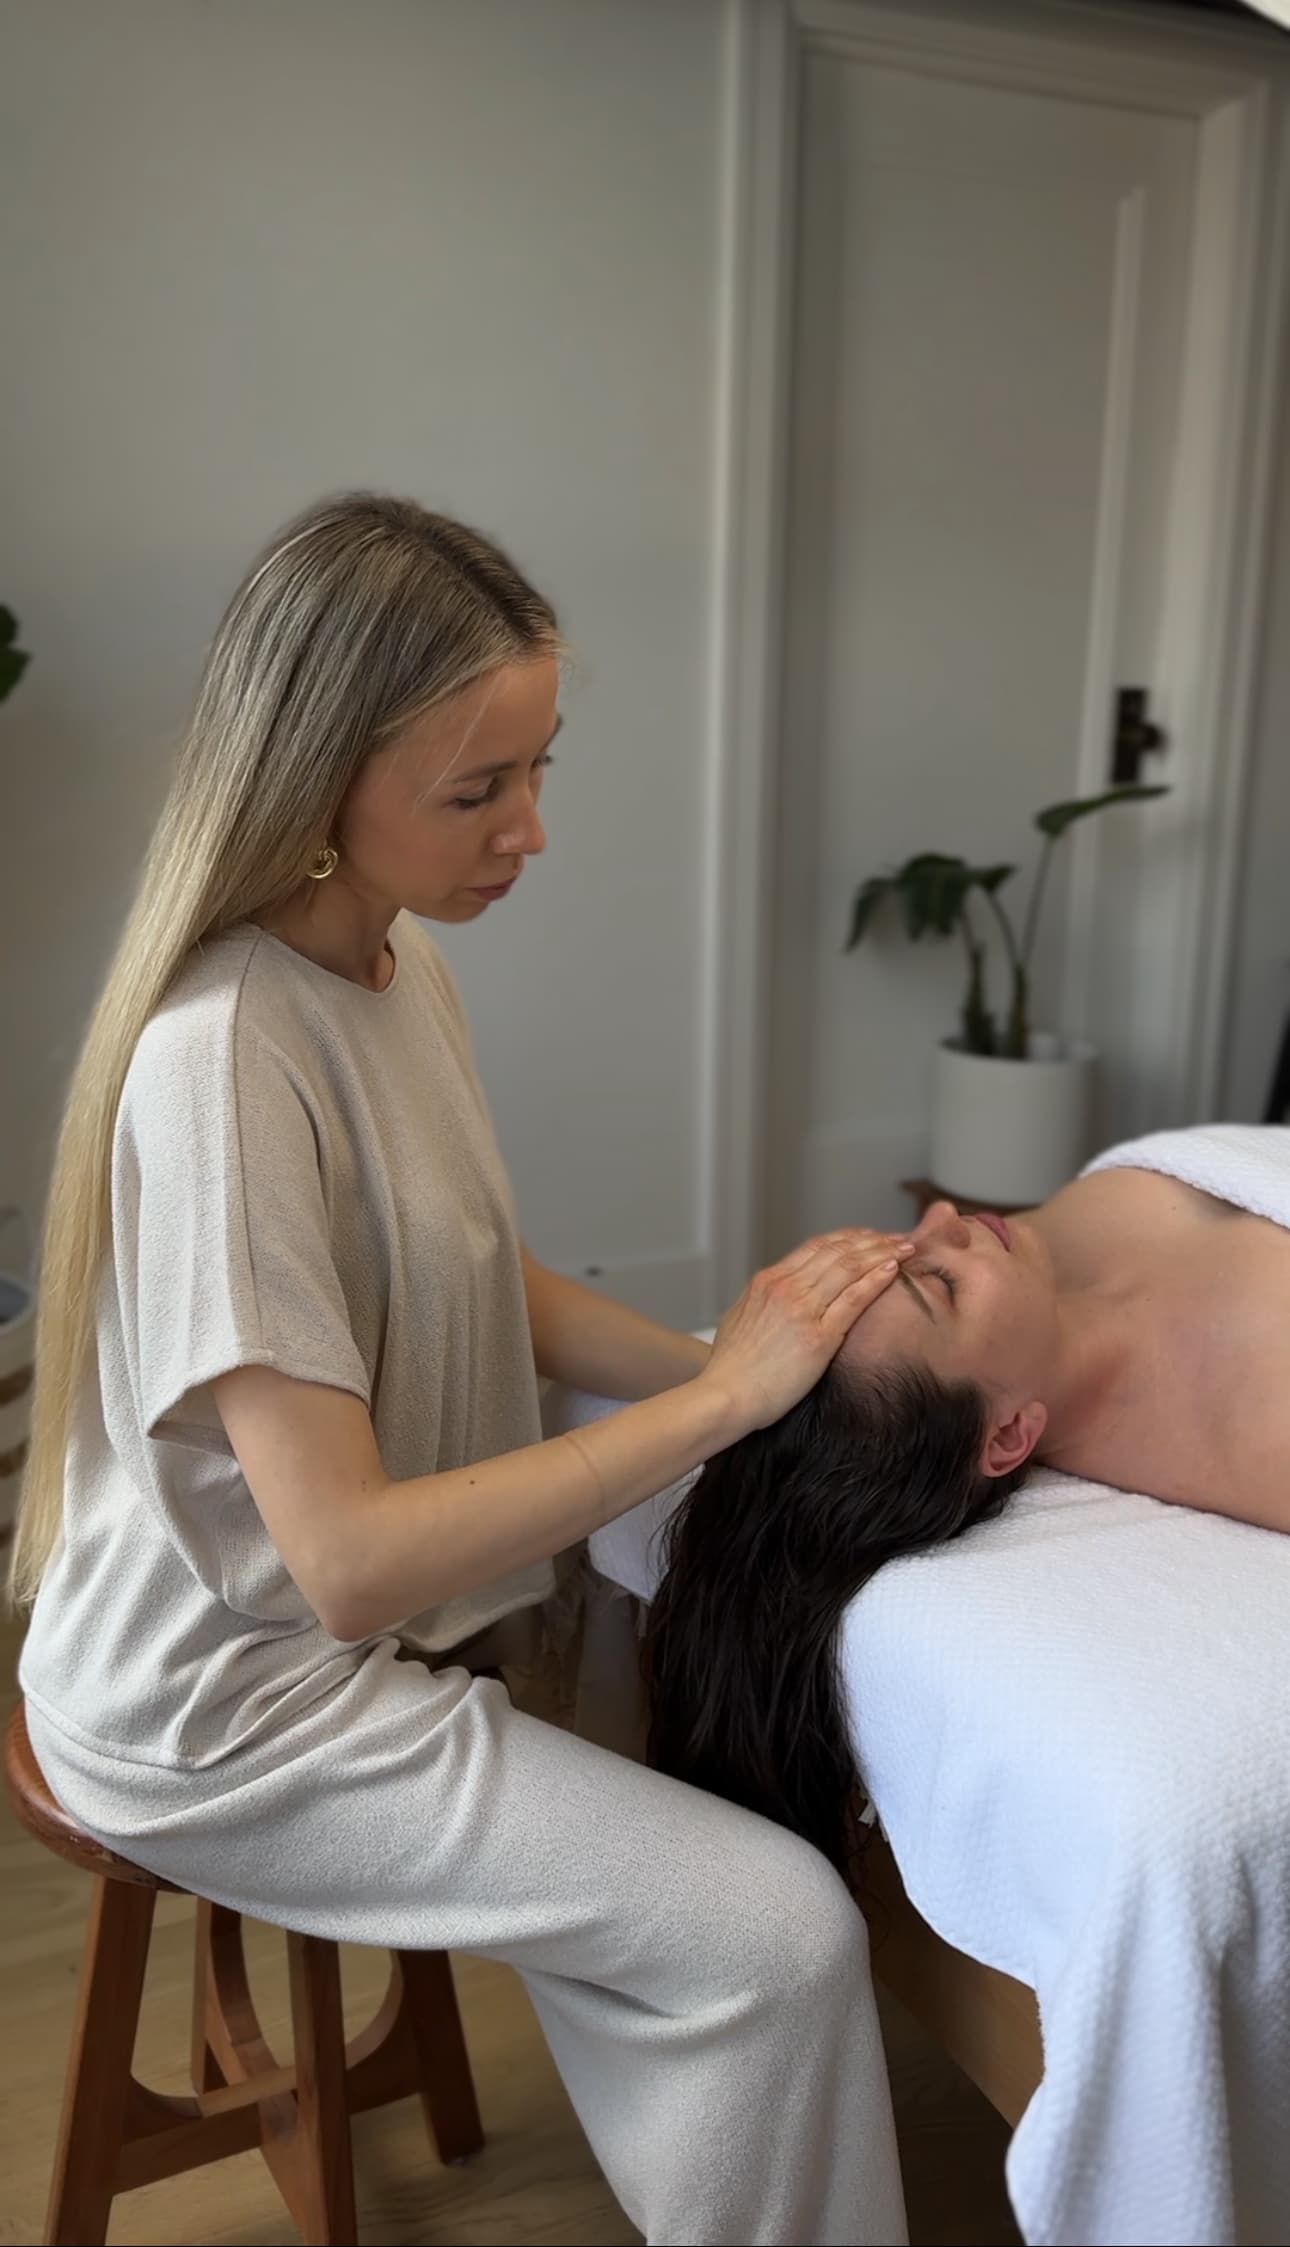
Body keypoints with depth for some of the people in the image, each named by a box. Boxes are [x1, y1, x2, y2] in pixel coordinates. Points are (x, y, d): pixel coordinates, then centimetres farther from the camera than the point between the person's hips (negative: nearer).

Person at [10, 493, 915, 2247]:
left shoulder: (400, 957, -2)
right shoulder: (222, 1058, -29)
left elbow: (484, 1282, 7)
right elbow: (346, 1559, -29)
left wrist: (722, 1357, -8)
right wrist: (722, 1399, -25)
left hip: (359, 1617, 8)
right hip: (224, 1707, -8)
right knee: (786, 1936, -13)